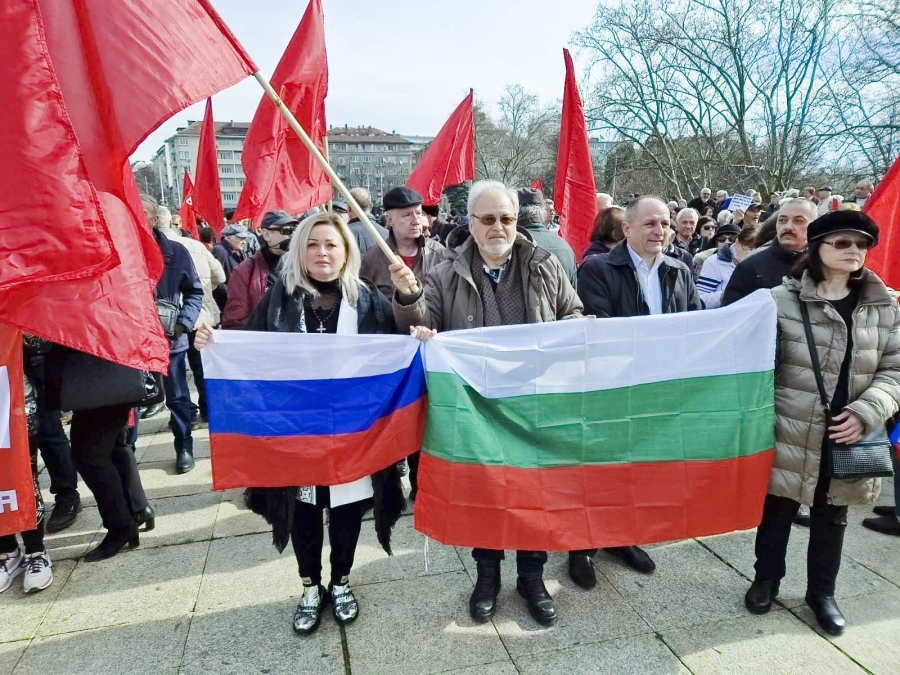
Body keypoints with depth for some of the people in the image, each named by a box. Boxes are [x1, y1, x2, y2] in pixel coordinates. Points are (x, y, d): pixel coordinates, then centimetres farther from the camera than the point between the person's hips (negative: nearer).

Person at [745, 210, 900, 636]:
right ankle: (766, 579, 34)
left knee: (832, 517, 17)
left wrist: (866, 413, -11)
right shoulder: (783, 300, -9)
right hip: (792, 433, -3)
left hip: (847, 437, 3)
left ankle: (822, 591, 37)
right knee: (777, 509, 12)